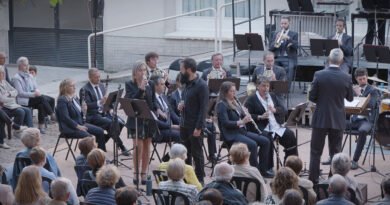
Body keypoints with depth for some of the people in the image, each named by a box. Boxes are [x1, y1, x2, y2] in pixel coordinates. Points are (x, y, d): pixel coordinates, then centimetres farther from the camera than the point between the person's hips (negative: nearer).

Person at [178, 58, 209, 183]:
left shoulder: (201, 86, -15)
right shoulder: (187, 84, 10)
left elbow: (203, 108, -17)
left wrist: (198, 127, -20)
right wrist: (182, 103, 0)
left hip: (195, 126, -8)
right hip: (184, 124, 8)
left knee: (196, 153, 1)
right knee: (185, 152, 14)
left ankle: (199, 179, 11)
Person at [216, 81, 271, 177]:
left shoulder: (235, 102, 17)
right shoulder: (222, 105, -9)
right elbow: (225, 123, -19)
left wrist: (246, 115, -2)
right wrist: (241, 122, -28)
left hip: (242, 131, 9)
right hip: (231, 135, -9)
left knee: (265, 141, -5)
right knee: (252, 144, -31)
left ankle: (262, 170, -1)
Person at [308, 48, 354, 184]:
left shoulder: (319, 75, -11)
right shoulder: (346, 78, -8)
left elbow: (311, 97, -6)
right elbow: (350, 98, 5)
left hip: (320, 118, -1)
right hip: (338, 120, 1)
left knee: (316, 152, 8)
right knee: (335, 152, 9)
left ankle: (313, 180, 9)